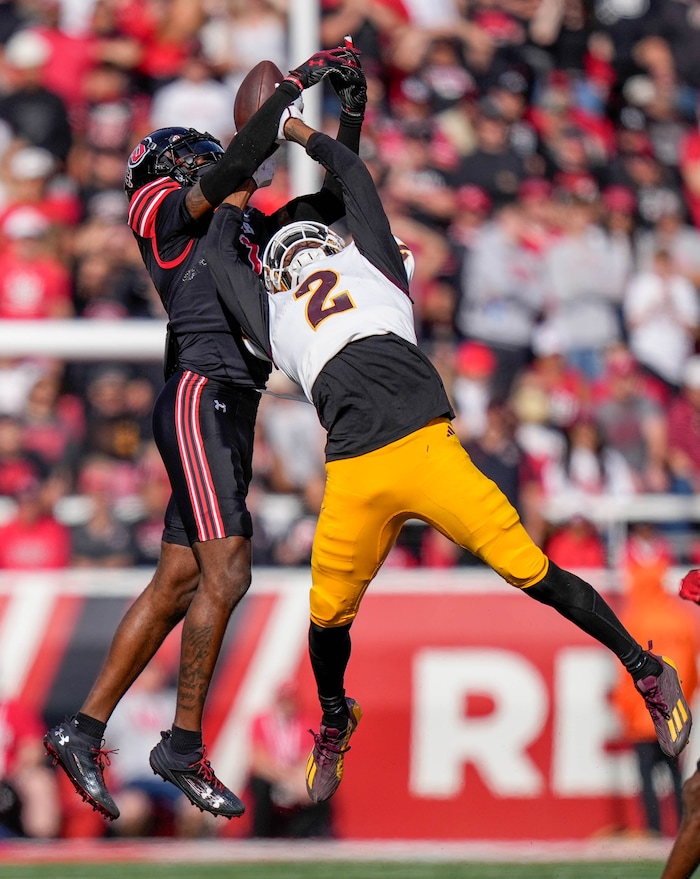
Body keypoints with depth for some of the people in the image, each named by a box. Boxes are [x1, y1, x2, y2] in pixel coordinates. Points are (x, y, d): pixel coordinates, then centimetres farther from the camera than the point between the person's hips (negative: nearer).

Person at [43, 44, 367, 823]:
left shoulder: (244, 232, 25)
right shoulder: (164, 212, 3)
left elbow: (323, 203, 29)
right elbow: (236, 168, -13)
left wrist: (347, 114, 21)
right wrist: (293, 89, -10)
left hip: (230, 411, 9)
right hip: (201, 394, -9)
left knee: (177, 583, 6)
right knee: (225, 573, -15)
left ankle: (82, 731, 9)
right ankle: (184, 745, -10)